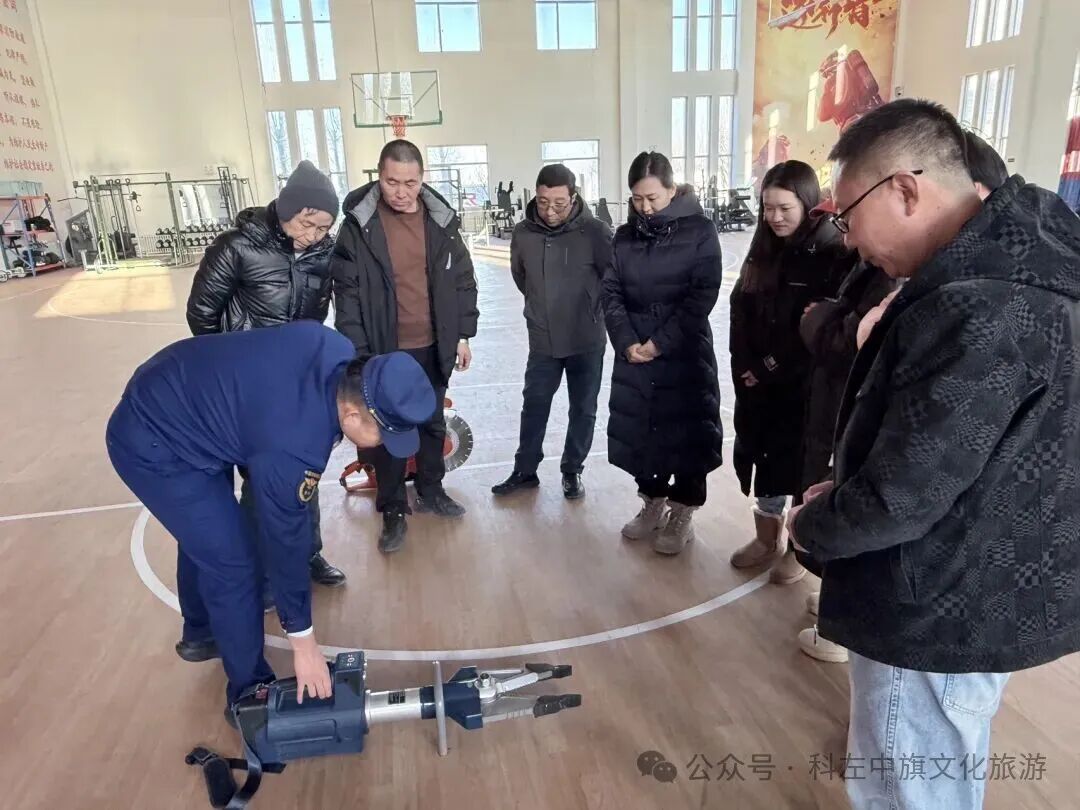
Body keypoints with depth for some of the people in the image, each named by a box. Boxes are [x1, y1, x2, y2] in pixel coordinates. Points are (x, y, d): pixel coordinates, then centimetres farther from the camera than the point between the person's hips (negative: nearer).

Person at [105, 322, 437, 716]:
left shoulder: (336, 351, -16)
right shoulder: (293, 447, -34)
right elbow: (284, 541, -22)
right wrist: (303, 641, -9)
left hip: (162, 400, 9)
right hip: (151, 446, -9)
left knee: (204, 532, 26)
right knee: (232, 563, -4)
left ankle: (200, 634, 51)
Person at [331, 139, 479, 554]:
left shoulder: (441, 219, -1)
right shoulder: (358, 224, -10)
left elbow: (462, 280, 6)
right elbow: (347, 294, -10)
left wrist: (463, 335, 4)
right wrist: (357, 353, -12)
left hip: (433, 347, 3)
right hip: (384, 351, -3)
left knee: (433, 423, 18)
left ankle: (430, 492, 38)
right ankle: (393, 511, 24)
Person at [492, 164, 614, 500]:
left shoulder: (595, 232, -16)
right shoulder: (523, 233, -6)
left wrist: (591, 310, 2)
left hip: (587, 341, -2)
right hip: (542, 341, 2)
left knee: (583, 410, 11)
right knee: (533, 408, 12)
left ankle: (572, 471, 29)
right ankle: (525, 471, 29)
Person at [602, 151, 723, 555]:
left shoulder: (699, 231, -6)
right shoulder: (624, 236, 6)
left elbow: (701, 296, -12)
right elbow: (611, 293, 3)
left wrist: (660, 343, -15)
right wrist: (626, 342, -10)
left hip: (684, 354, -4)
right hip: (633, 354, 4)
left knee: (686, 433, 4)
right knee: (640, 430, 11)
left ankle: (682, 515, 22)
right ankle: (653, 503, 31)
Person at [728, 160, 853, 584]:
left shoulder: (833, 257, -11)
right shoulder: (762, 252, 9)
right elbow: (739, 312, 6)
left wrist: (773, 369, -13)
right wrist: (746, 367, -6)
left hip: (806, 387, -5)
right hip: (756, 384, 5)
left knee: (801, 466, 8)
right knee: (762, 459, 13)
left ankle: (800, 548, 25)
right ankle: (767, 538, 31)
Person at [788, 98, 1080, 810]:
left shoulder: (977, 310, -30)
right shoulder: (1014, 263, 4)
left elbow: (902, 496, -27)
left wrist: (813, 525, -8)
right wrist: (845, 490, 5)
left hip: (939, 611, -9)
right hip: (983, 591, 9)